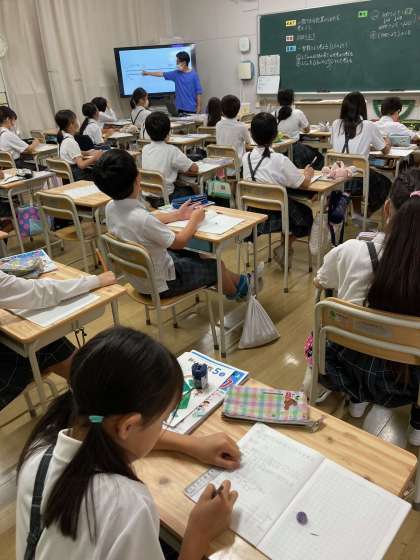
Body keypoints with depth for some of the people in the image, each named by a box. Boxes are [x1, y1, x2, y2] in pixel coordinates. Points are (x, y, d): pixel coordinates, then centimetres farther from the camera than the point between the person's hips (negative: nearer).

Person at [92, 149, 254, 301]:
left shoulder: (111, 208, -11)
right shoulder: (142, 219, -36)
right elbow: (179, 242, -19)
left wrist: (178, 215, 11)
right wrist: (195, 220, -3)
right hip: (161, 285, -7)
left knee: (197, 257, 24)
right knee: (216, 266, 12)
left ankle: (236, 280, 42)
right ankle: (239, 289, 42)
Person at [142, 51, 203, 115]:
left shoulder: (193, 75, -4)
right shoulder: (176, 73, 9)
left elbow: (198, 92, -5)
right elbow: (162, 74, 19)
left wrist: (199, 107, -10)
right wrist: (148, 73, 26)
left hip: (191, 109, -4)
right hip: (180, 108, 5)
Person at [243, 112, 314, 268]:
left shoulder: (246, 158, -6)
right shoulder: (280, 160, -22)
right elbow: (304, 183, -11)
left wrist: (299, 172, 16)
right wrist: (308, 173, 11)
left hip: (253, 212, 6)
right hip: (277, 216, -6)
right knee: (307, 214, 26)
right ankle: (284, 248, 11)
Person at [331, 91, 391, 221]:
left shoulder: (336, 124, 5)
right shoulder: (369, 126, -3)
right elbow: (385, 150, 11)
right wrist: (387, 143, 36)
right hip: (356, 180, -3)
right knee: (385, 183, 27)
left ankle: (357, 213, 33)